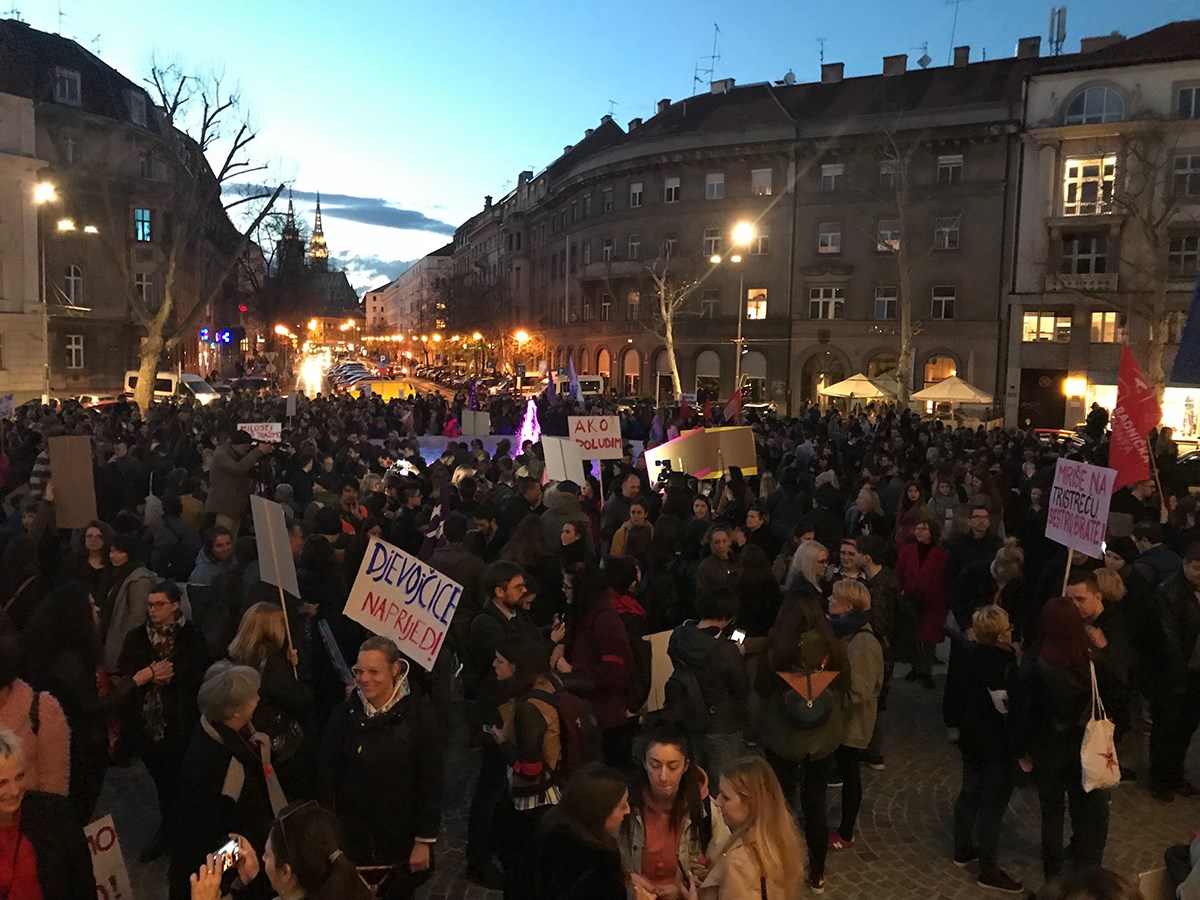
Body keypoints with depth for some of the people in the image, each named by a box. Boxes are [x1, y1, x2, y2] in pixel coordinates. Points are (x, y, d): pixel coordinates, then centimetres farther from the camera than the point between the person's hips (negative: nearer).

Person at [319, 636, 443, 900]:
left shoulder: (419, 714, -13)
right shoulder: (345, 714, -5)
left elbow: (431, 781, -10)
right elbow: (326, 776, -1)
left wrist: (425, 841, -10)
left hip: (401, 836, -1)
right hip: (351, 834, 2)